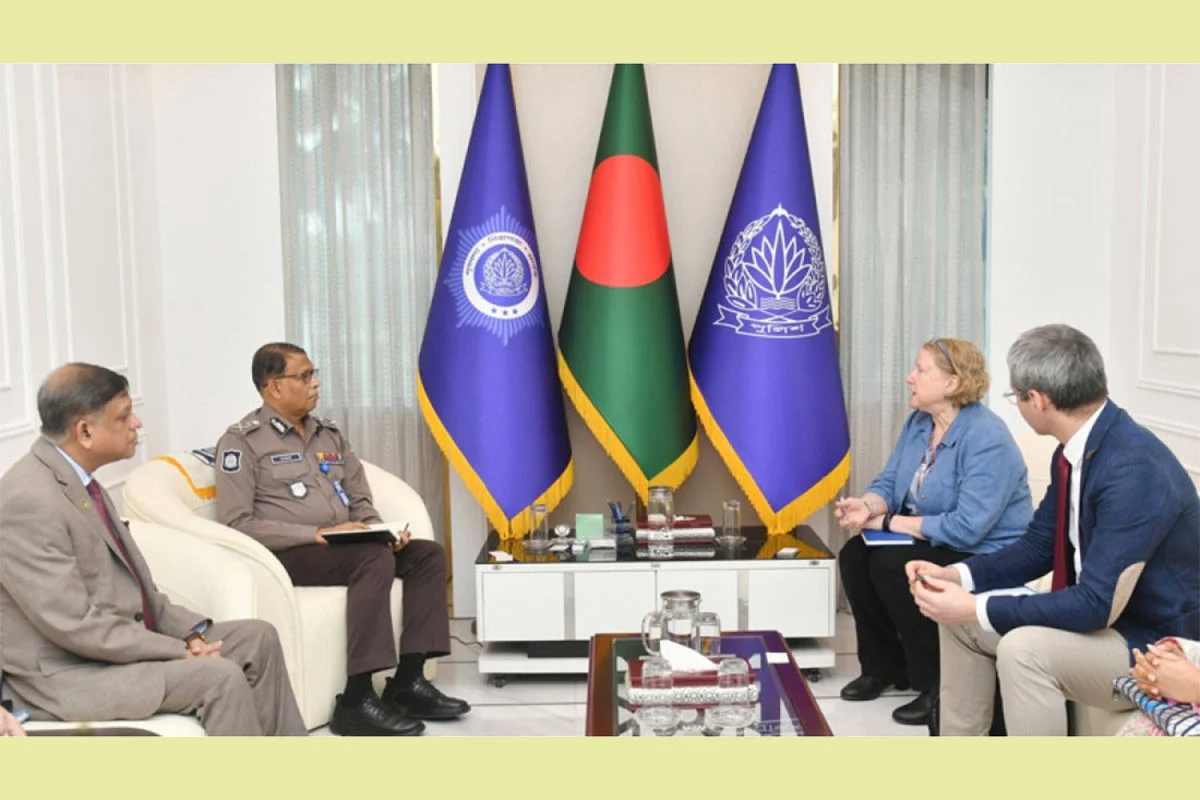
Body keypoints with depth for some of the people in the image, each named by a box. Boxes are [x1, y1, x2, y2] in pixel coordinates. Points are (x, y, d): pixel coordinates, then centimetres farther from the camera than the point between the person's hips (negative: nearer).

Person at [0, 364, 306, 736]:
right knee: (219, 676, -24)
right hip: (65, 673, -10)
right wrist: (180, 652, -19)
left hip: (119, 639, 10)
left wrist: (191, 631, -2)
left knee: (258, 637, 4)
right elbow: (75, 625, -25)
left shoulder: (80, 481, 7)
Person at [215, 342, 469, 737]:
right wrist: (318, 534, -20)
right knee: (375, 559, -31)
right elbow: (237, 523, -14)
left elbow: (361, 501, 18)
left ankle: (408, 681, -10)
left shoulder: (329, 433, 17)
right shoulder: (242, 440, -4)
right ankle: (356, 700, -28)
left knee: (428, 553, -10)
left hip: (342, 549, 7)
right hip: (288, 555, -7)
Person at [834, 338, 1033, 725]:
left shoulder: (987, 439, -24)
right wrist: (867, 506, -19)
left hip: (987, 558, -8)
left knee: (892, 565, -27)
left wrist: (887, 523, -24)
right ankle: (883, 666, 7)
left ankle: (939, 686, -12)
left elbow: (966, 527, -31)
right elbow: (889, 482, 5)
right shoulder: (918, 422, 3)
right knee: (855, 555, -11)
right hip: (936, 545, 9)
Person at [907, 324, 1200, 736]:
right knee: (957, 614, 6)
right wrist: (957, 575, -6)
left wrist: (976, 609, -27)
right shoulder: (1077, 450, -2)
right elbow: (1038, 547, 9)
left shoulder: (1135, 470, -29)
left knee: (1024, 649, -33)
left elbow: (1097, 605, -31)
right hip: (1102, 614, 9)